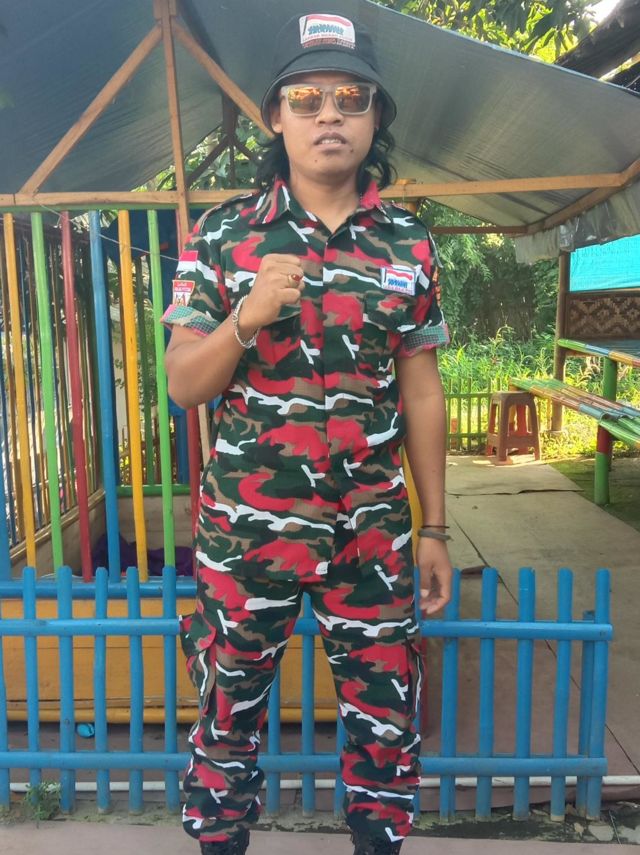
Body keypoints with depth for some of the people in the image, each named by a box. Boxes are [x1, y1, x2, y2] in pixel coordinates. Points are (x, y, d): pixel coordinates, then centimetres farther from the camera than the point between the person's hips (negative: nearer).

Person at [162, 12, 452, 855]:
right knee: (228, 712, 14)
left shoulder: (408, 243, 3)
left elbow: (420, 392, 6)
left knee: (388, 719, 11)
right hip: (245, 527, -1)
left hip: (372, 532, 2)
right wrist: (246, 316, -21)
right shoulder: (222, 234, -2)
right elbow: (183, 386, -2)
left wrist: (434, 527, 6)